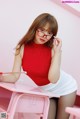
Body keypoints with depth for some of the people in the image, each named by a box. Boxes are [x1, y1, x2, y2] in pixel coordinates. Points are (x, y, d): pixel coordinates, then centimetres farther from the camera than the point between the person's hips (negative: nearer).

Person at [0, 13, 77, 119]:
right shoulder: (22, 48, -17)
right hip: (46, 90, 2)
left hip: (65, 87, -2)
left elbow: (53, 79, -32)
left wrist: (57, 52, -33)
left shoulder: (53, 48, -22)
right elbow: (15, 76, -19)